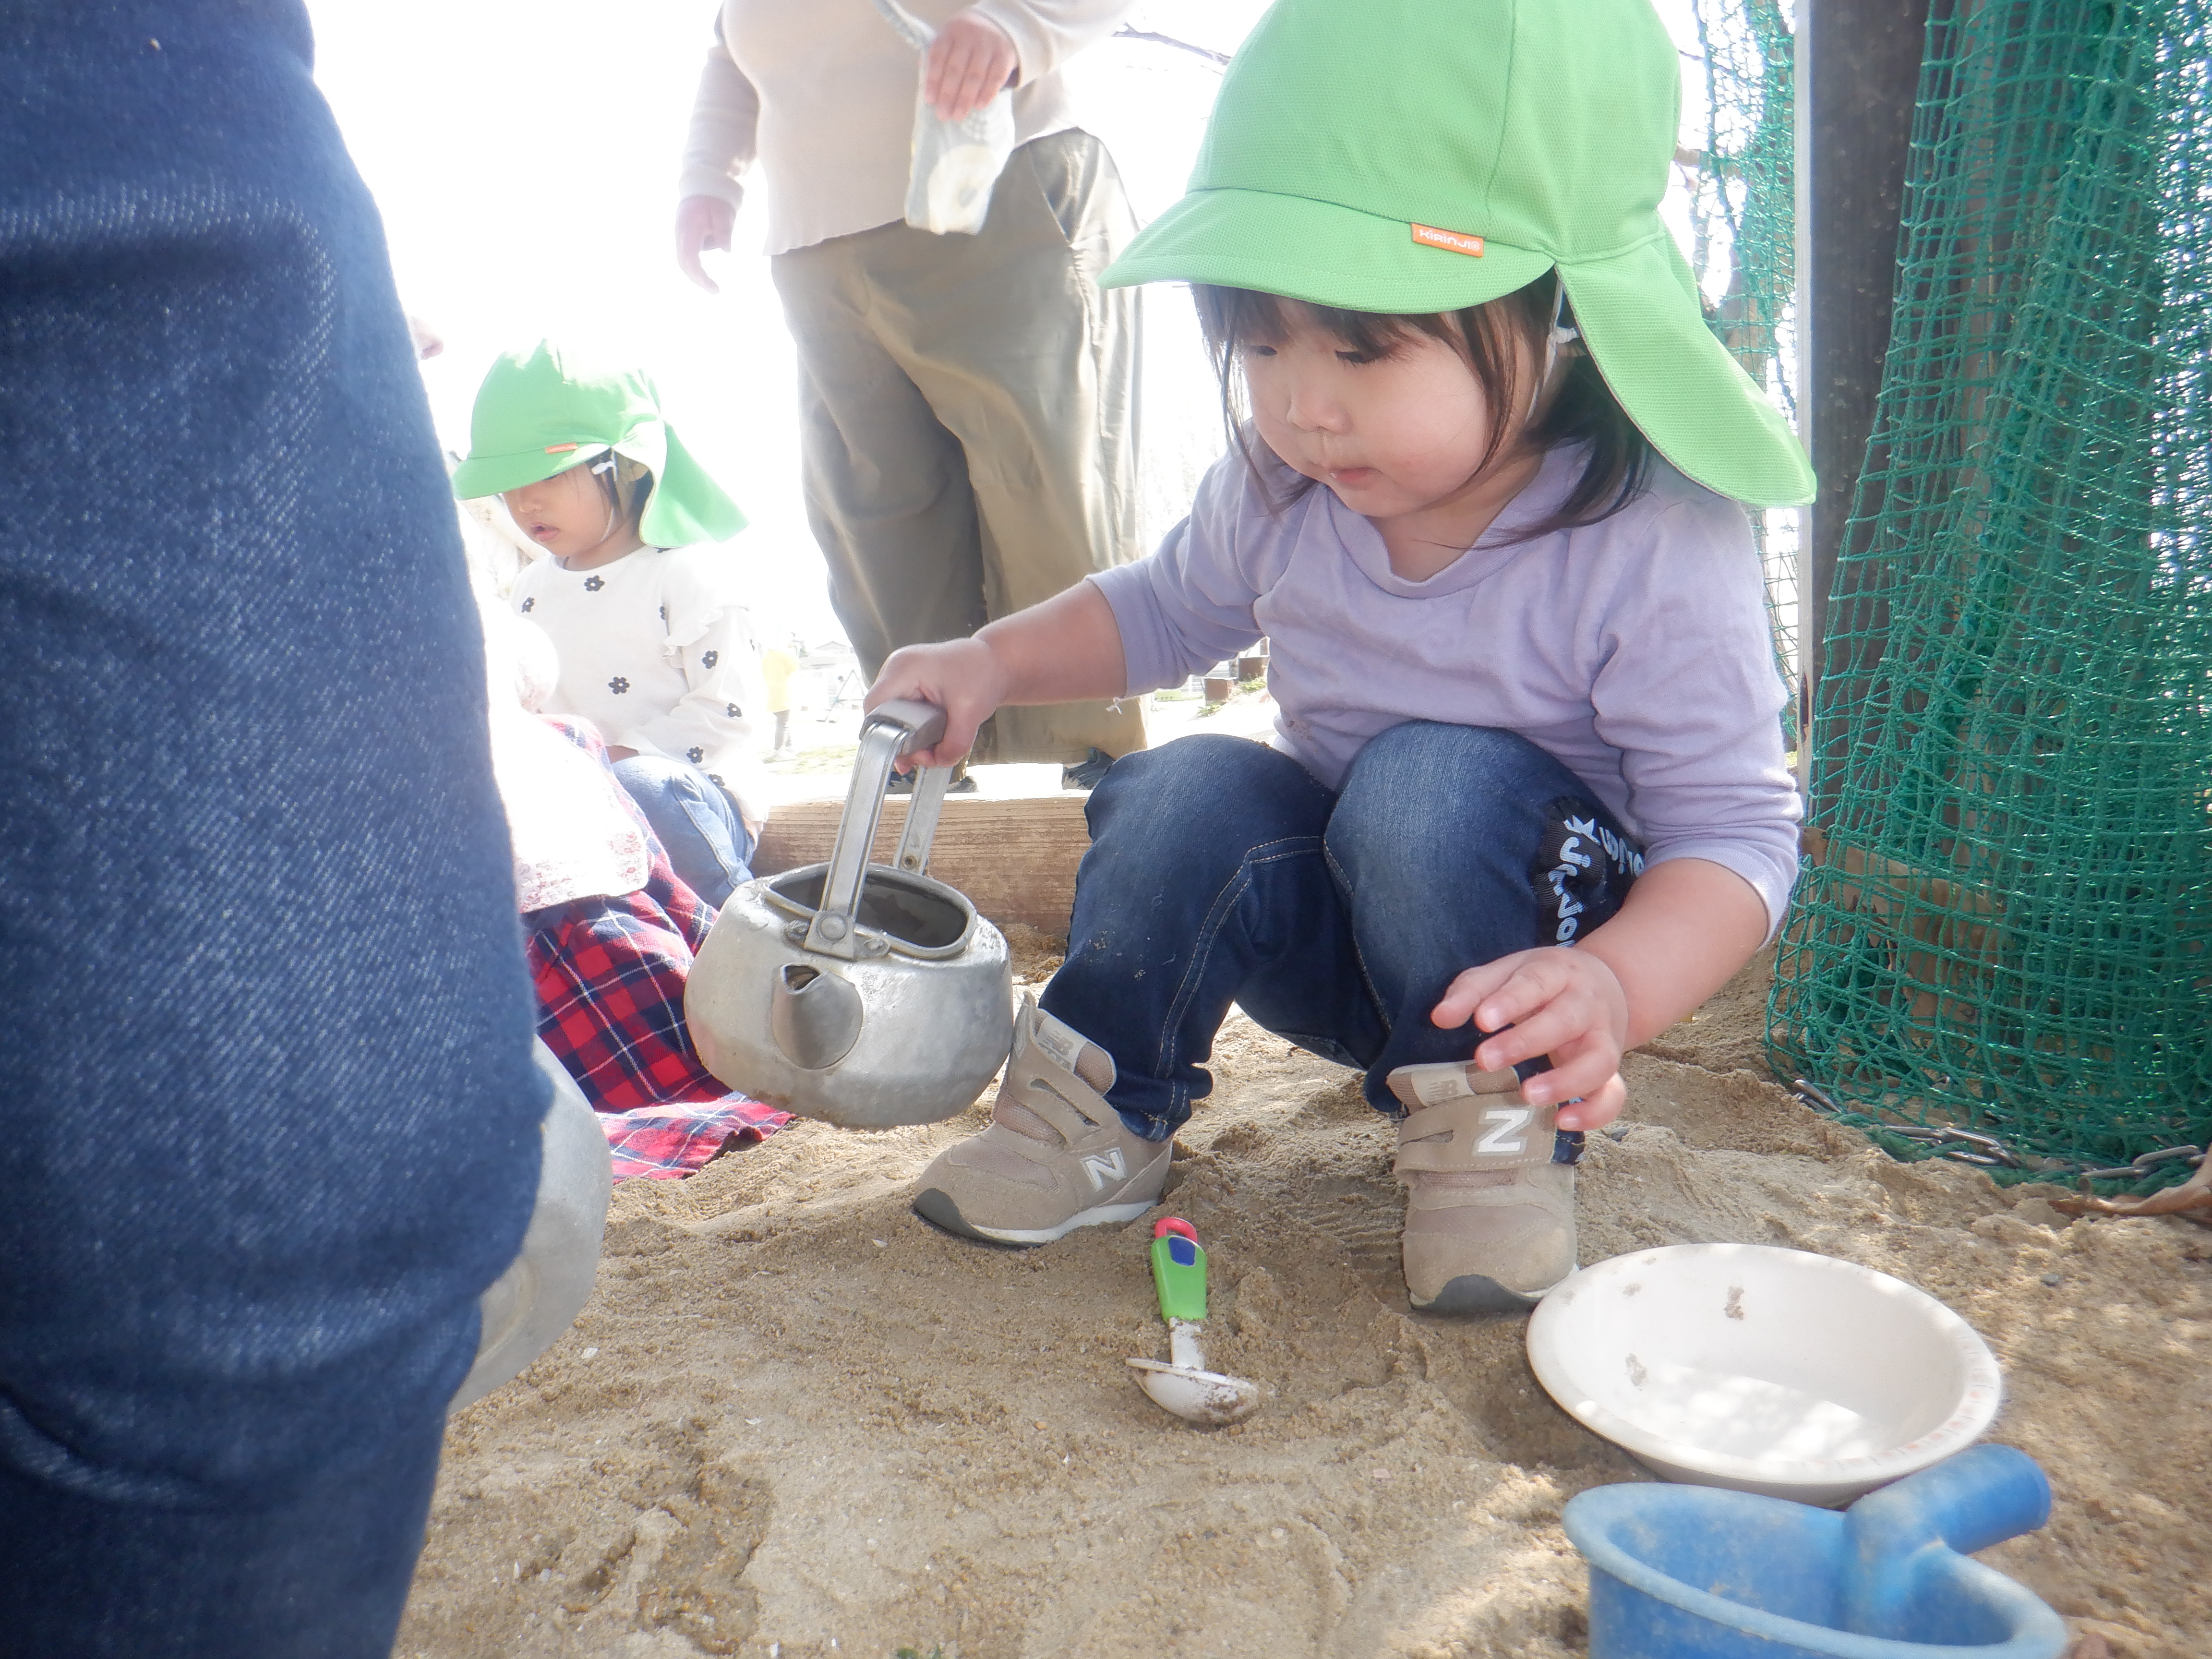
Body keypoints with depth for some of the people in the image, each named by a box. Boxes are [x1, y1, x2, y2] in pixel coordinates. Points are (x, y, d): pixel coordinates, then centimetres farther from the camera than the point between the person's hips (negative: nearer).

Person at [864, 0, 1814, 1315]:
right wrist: (996, 660, -4)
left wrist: (1614, 988, -41)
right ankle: (1102, 1112, -6)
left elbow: (1739, 828, -21)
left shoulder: (1655, 545, -25)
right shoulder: (1280, 491, -10)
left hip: (1512, 946, -4)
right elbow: (1169, 611, 12)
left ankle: (1503, 1122, -14)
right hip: (1329, 945, 5)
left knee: (1436, 782, -33)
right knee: (1194, 792, -24)